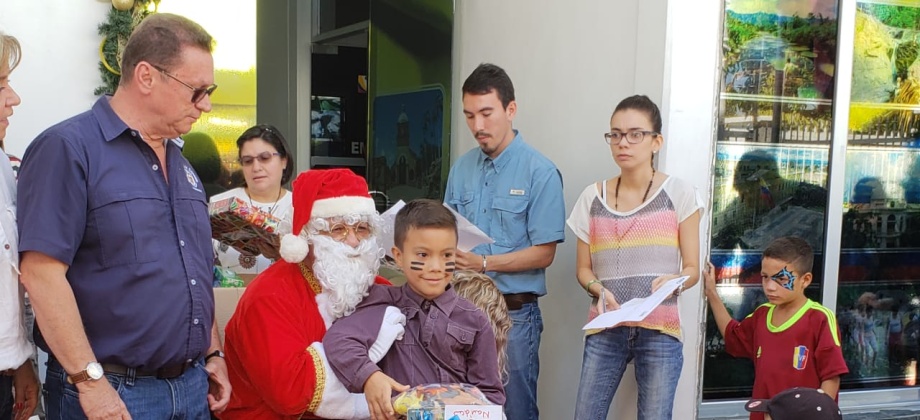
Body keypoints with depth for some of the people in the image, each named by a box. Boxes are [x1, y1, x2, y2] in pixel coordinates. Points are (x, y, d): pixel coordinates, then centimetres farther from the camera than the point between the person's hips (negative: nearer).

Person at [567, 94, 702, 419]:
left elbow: (692, 269, 1)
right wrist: (599, 290, -11)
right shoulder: (593, 197, 6)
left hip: (660, 331, -2)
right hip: (605, 329, 2)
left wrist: (672, 282, -20)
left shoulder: (678, 194, -1)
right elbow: (582, 269, 10)